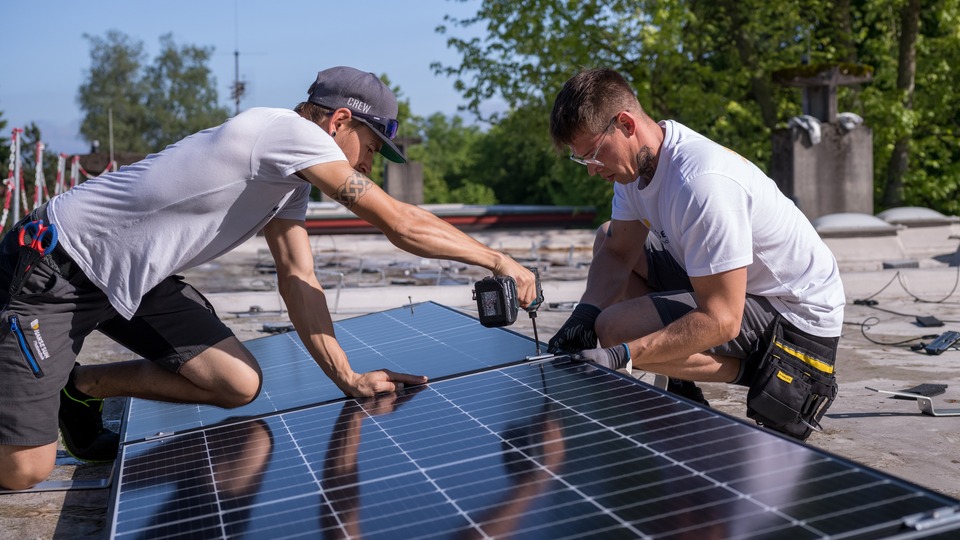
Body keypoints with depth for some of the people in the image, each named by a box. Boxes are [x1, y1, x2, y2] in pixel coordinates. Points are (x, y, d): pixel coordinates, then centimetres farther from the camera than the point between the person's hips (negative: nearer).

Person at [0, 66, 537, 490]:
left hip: (129, 280, 9)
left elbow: (298, 277, 4)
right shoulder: (289, 129, -22)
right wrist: (498, 259, -13)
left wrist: (348, 377, -3)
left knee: (240, 385, -2)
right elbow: (402, 224, -23)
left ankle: (80, 387, 14)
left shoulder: (290, 177, 8)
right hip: (54, 269, -9)